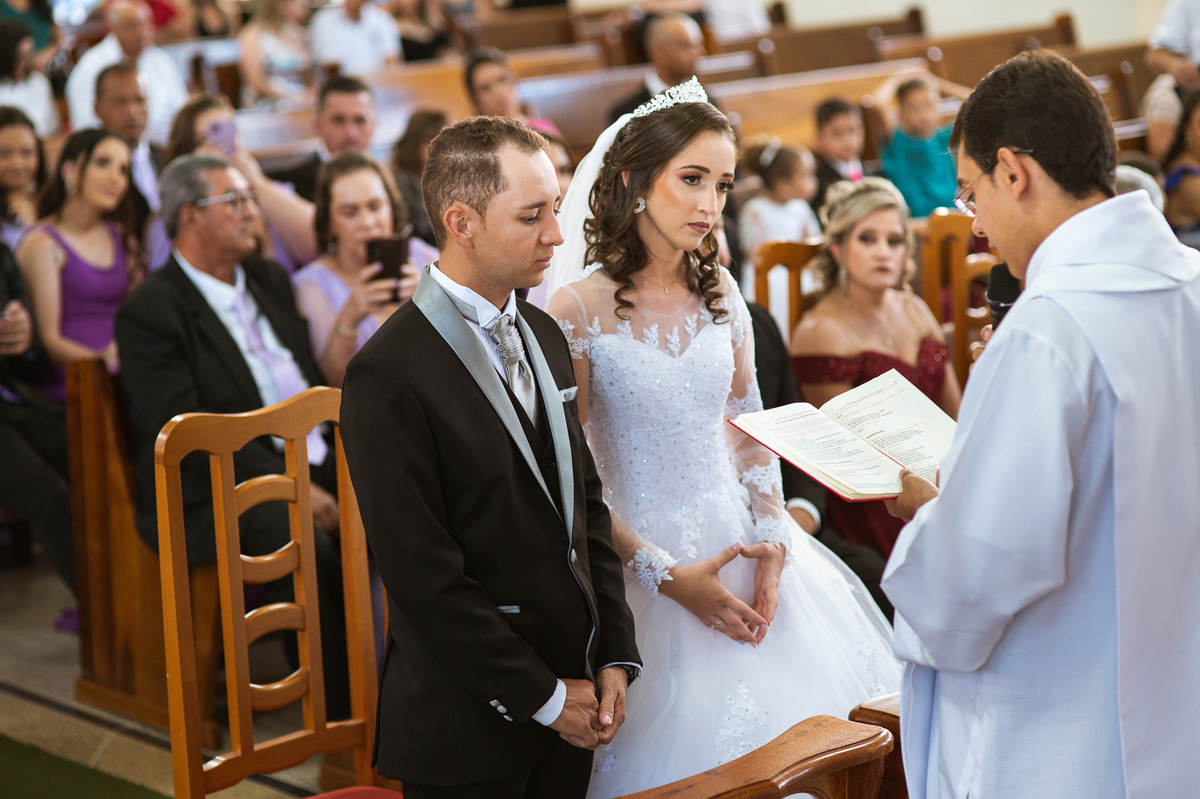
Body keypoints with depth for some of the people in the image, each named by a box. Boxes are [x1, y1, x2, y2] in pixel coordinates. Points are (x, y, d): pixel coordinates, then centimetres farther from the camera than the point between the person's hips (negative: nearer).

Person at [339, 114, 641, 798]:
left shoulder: (544, 336, 8)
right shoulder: (391, 373, -18)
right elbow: (423, 576, -19)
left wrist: (615, 656, 3)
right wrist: (544, 698, -13)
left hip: (572, 695, 7)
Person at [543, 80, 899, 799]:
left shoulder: (721, 293, 4)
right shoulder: (580, 308, -13)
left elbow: (749, 429, 11)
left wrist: (772, 540, -4)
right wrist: (667, 574, -15)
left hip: (739, 544, 5)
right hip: (642, 558, -5)